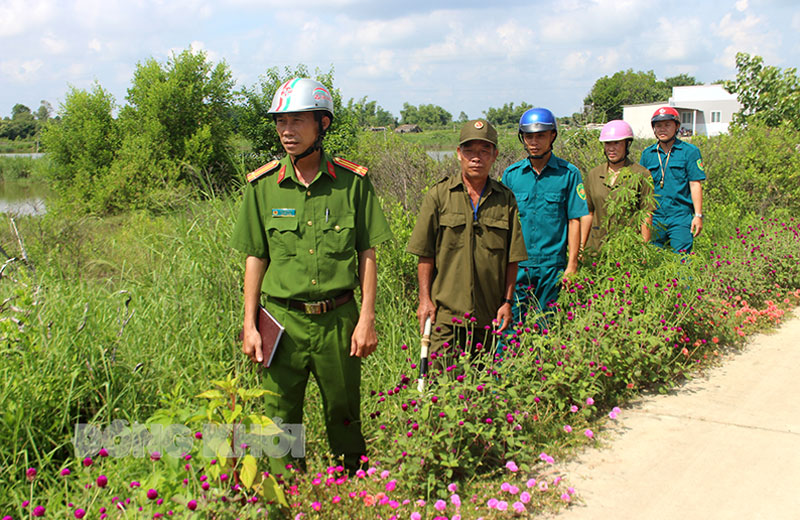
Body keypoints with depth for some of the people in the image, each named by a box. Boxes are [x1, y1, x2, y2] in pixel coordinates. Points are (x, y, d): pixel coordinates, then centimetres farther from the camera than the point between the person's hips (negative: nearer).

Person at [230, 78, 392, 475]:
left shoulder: (352, 181, -2)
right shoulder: (262, 185, 1)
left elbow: (366, 254, 2)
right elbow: (255, 258, 5)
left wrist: (366, 319, -4)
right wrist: (250, 326, 2)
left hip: (338, 319, 0)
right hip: (283, 320, 1)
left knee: (344, 416, 12)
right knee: (280, 420, 7)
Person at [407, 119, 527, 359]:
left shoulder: (506, 198, 7)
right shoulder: (439, 195, 1)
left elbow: (512, 258, 8)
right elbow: (425, 254, 1)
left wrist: (507, 301, 4)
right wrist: (425, 299, -3)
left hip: (489, 314, 2)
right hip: (446, 311, -2)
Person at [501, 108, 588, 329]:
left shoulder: (568, 174, 1)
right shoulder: (511, 174, 6)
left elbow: (574, 220, 1)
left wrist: (572, 264, -4)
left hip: (552, 264, -1)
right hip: (516, 264, 1)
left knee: (548, 327, 7)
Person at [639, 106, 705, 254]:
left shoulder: (689, 151, 1)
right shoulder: (647, 153, 11)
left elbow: (695, 184, -2)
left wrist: (698, 215, -7)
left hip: (680, 216, -3)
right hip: (654, 217, 3)